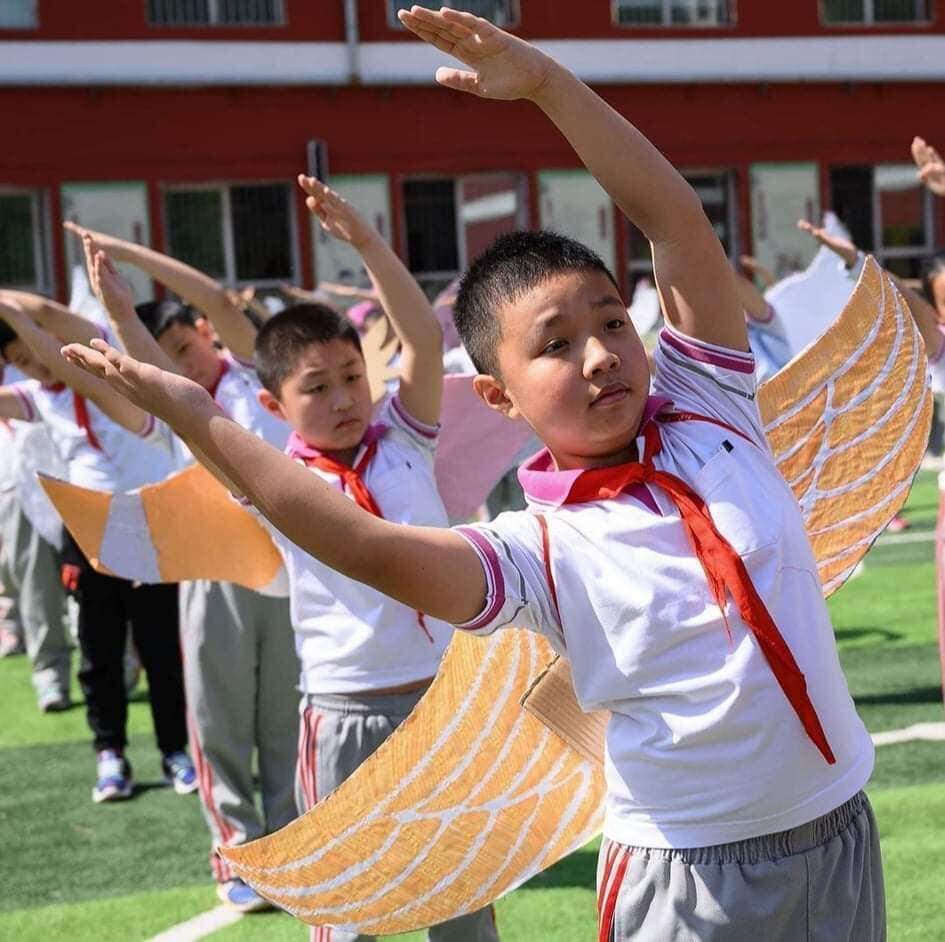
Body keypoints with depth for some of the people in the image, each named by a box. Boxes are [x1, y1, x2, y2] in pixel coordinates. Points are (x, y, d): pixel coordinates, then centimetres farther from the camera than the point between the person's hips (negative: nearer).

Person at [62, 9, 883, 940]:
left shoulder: (709, 413, -1)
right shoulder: (544, 552, -12)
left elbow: (672, 217, -7)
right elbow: (373, 549, -28)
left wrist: (545, 79, -13)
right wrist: (195, 416, -27)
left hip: (839, 831, 4)